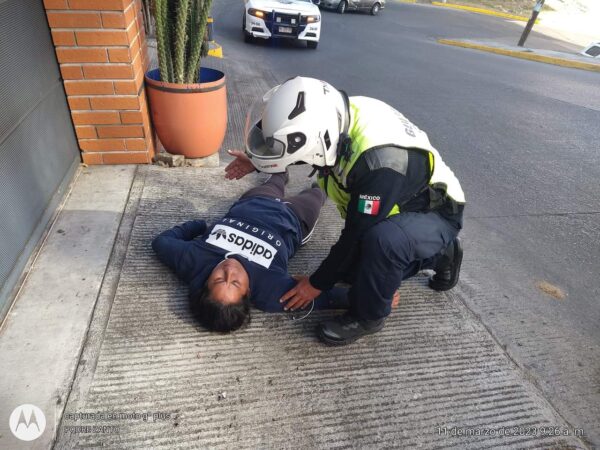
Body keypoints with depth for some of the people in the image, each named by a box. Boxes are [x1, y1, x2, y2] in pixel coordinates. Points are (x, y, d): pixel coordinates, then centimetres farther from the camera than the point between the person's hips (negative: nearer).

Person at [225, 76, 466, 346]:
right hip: (392, 206, 8)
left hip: (434, 214, -8)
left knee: (383, 239, -39)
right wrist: (258, 161, 4)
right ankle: (438, 254, 24)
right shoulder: (334, 116, -16)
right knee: (350, 268, 10)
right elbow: (302, 143, 9)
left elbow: (356, 236, -29)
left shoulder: (379, 160, -40)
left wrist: (317, 284, -15)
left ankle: (367, 317, -9)